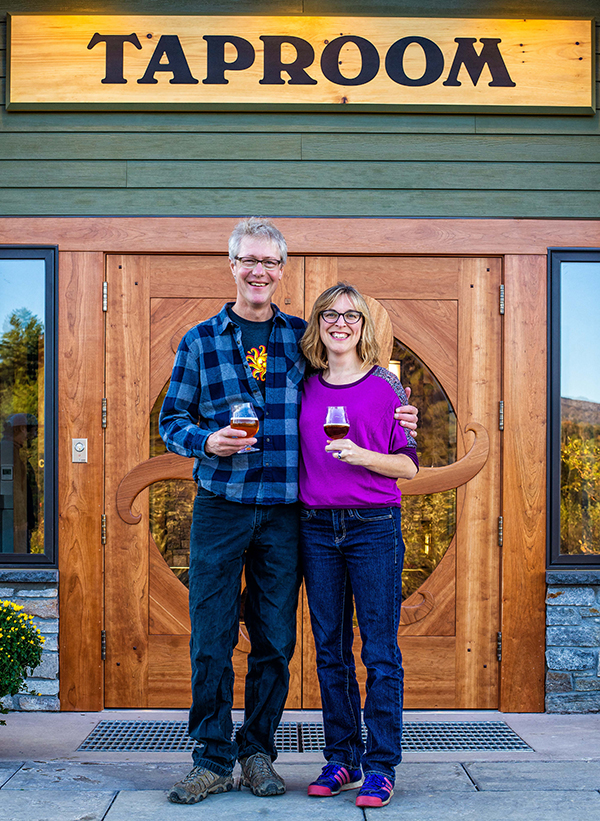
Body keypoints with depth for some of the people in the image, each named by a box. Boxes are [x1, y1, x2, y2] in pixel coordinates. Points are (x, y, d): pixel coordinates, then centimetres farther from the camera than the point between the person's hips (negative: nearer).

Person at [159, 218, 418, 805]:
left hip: (284, 512, 1)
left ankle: (257, 751, 23)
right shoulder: (200, 341, 6)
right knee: (211, 640, 2)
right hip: (220, 507, -1)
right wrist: (208, 441, -12)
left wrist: (394, 420, 2)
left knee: (275, 641, 7)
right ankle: (212, 759, 16)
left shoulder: (302, 337, 10)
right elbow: (171, 420, 8)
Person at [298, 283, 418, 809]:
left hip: (374, 526, -3)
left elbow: (409, 466, 0)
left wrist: (362, 456, -15)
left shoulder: (385, 386, 1)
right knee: (330, 649, 9)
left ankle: (380, 766, 8)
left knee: (380, 652, -1)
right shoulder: (306, 389, 10)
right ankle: (341, 759, 21)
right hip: (317, 528, 4)